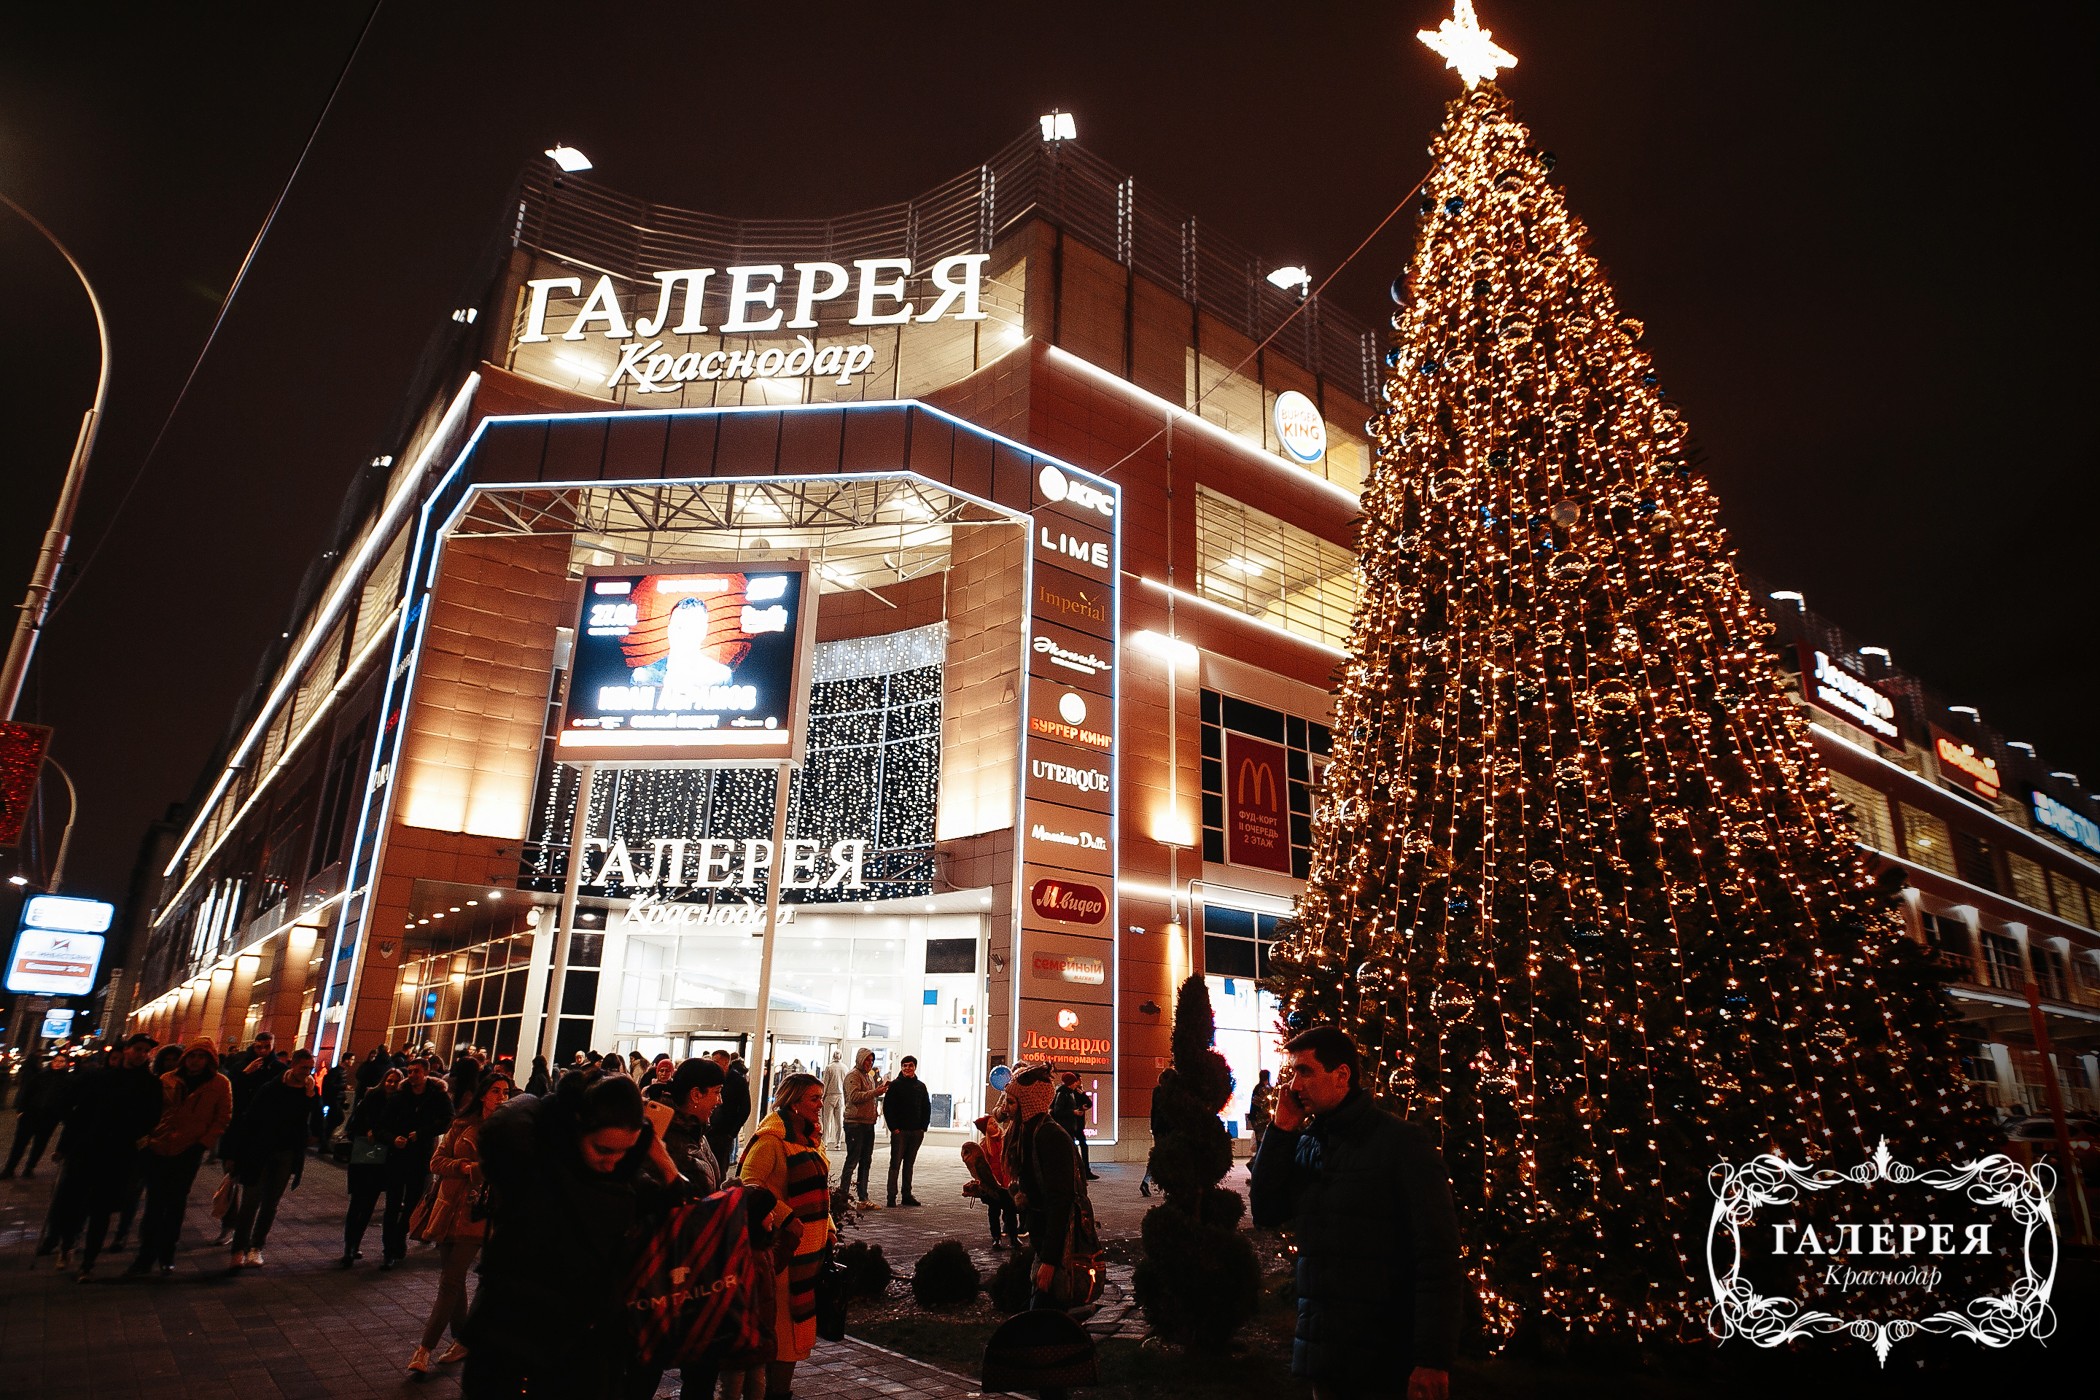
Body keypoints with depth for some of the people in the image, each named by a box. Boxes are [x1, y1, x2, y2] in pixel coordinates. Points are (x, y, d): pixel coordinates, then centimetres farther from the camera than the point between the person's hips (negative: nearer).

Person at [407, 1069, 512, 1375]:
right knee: (452, 1279, 12)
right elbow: (437, 1161, 2)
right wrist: (465, 1167, -14)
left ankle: (425, 1348, 1)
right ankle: (462, 1341, 25)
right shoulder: (461, 1125, 6)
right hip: (449, 1209, 5)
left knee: (450, 1282, -7)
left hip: (476, 1214, -4)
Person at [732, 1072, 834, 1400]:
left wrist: (828, 1229, 14)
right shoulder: (772, 1138, -15)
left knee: (799, 1317, 15)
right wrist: (786, 1218, -25)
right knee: (779, 1318, -2)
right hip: (783, 1244, -9)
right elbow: (749, 1182, -24)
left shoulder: (810, 1138, 13)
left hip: (810, 1244, 9)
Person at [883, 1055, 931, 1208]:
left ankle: (907, 1195, 16)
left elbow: (927, 1108, 13)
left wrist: (923, 1127, 3)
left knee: (909, 1164, 10)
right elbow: (887, 1107, -5)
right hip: (899, 1131, -4)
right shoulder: (895, 1085, -2)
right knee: (895, 1163, -3)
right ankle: (891, 1197, 0)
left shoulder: (921, 1086, 11)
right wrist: (893, 1127, -12)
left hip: (916, 1132, 4)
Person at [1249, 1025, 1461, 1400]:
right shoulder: (1305, 1144, 6)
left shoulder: (1402, 1143, -12)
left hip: (1386, 1358, -5)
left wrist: (1433, 1359, -19)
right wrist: (1282, 1130, -7)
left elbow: (1437, 1256, -15)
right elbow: (1266, 1212, 1)